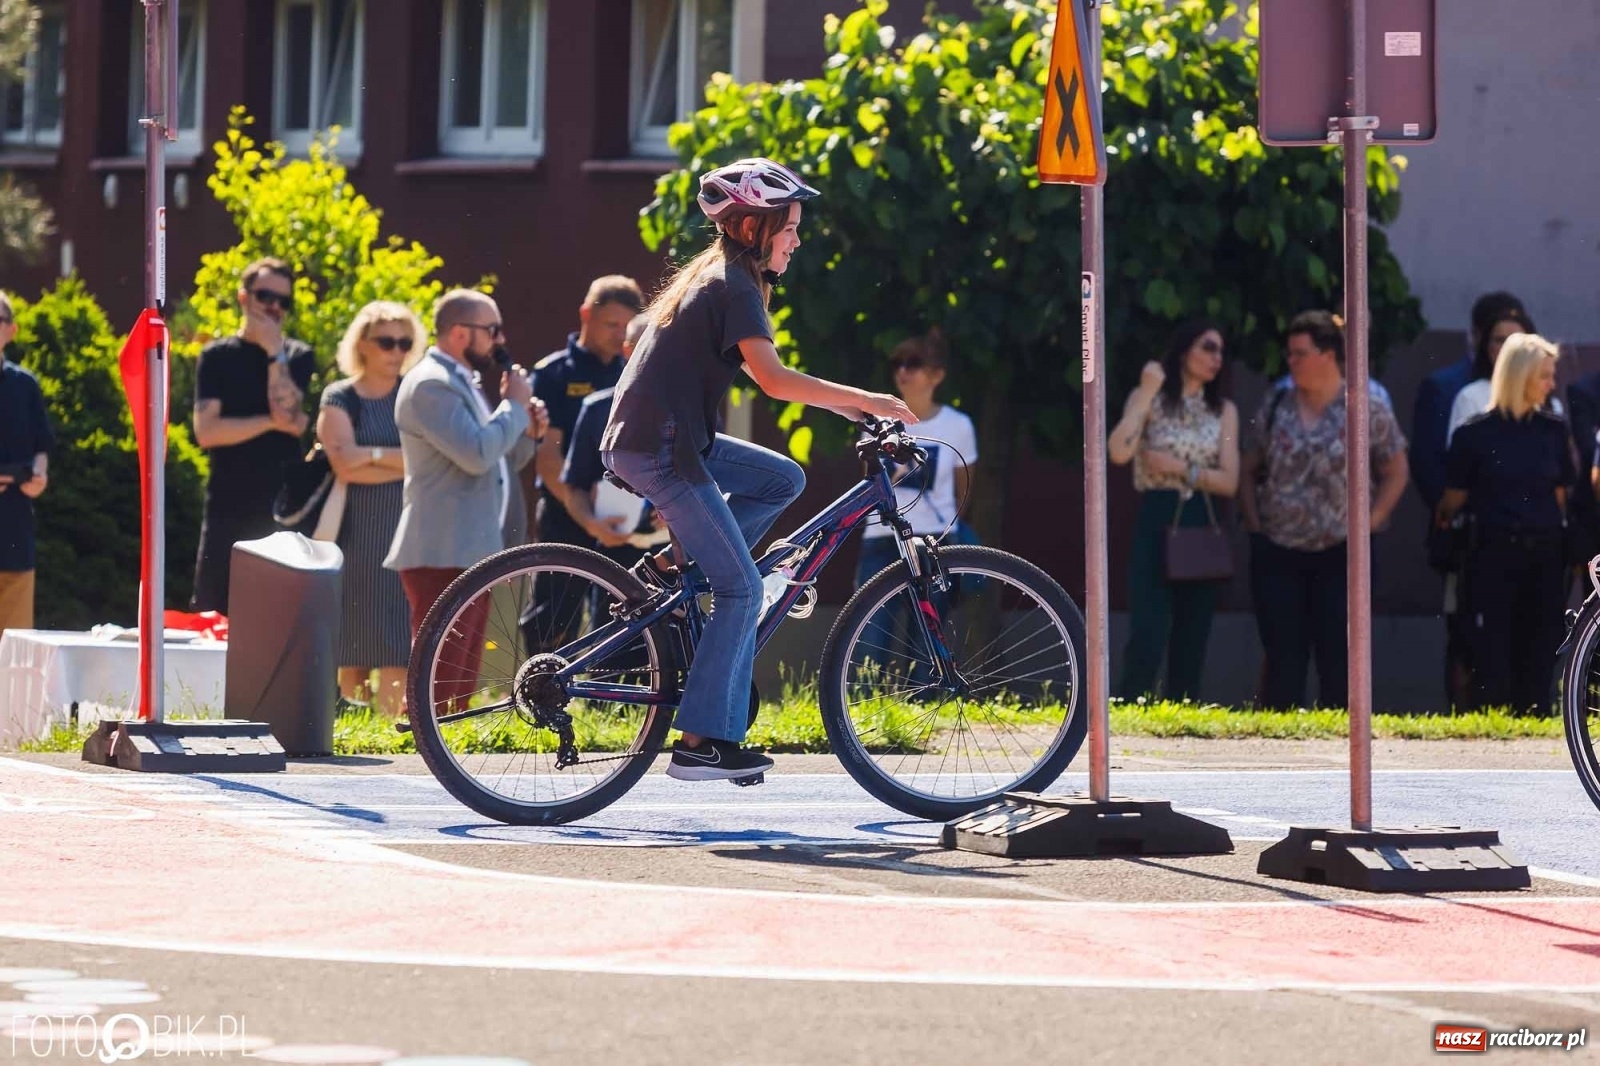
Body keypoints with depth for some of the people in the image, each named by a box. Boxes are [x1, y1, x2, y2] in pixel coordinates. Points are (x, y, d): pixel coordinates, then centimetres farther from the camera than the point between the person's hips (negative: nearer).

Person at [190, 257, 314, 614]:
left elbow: (287, 413, -8)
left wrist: (275, 352, -8)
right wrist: (273, 422, -10)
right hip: (228, 508, 0)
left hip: (281, 511, 0)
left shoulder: (297, 357, 9)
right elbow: (206, 431, -6)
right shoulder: (218, 356, 7)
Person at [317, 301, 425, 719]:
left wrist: (374, 455, -8)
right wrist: (408, 463, -9)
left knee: (398, 651, -7)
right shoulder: (340, 399, 6)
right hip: (359, 537, -1)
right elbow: (345, 465, -9)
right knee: (354, 650, -1)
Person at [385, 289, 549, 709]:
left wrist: (526, 429, 10)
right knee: (438, 687, -14)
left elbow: (490, 454, 28)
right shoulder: (431, 385, -15)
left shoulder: (460, 382, 19)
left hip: (469, 554, 11)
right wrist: (515, 405, -11)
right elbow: (476, 454, -25)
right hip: (442, 556, -11)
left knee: (462, 686, 13)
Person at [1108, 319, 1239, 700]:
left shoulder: (1223, 410, 10)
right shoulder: (1150, 399, 0)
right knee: (1147, 640, -14)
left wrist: (1181, 469, -10)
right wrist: (1147, 393, -17)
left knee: (1191, 643, 5)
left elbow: (1229, 482, 3)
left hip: (1200, 526, 4)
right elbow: (1119, 453, -17)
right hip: (1156, 525, -4)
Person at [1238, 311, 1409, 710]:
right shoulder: (1275, 406, 7)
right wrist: (1254, 522, 4)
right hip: (1277, 554, 3)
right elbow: (1248, 470, 15)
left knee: (1338, 659, 0)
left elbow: (1395, 473, 5)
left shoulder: (1367, 409, -2)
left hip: (1340, 556, -3)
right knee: (1283, 659, 2)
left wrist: (1368, 525, -4)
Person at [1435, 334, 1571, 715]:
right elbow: (1454, 498, 3)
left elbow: (1561, 494, 13)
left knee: (1539, 655, 3)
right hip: (1495, 555, -3)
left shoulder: (1553, 430, 7)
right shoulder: (1475, 434, -5)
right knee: (1494, 657, -3)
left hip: (1545, 555, 3)